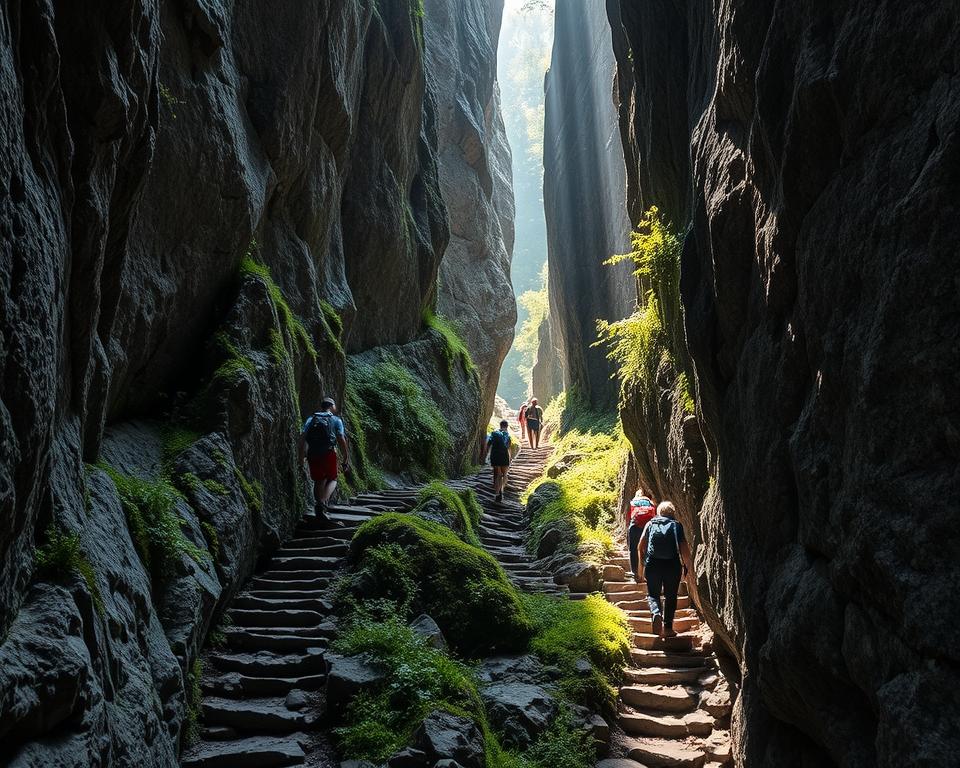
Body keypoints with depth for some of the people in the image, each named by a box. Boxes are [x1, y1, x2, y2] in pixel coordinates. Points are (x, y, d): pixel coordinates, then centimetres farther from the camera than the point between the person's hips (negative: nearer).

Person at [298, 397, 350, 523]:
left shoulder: (310, 420, 14)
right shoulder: (336, 420, 6)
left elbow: (302, 438, 4)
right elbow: (342, 441, -3)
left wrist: (301, 458, 6)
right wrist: (346, 459, 1)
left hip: (312, 455, 3)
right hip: (328, 454, -3)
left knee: (318, 481, 17)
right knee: (332, 480, 11)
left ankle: (320, 509, 19)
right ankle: (322, 503, -13)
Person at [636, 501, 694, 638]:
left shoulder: (650, 524, 10)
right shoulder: (676, 525, 5)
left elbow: (641, 546, 5)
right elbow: (683, 548, -4)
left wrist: (644, 563, 17)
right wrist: (688, 566, 6)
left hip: (652, 564, 1)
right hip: (672, 565, -1)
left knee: (653, 594, 12)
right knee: (670, 596, 12)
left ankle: (656, 613, -16)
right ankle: (667, 628, 10)